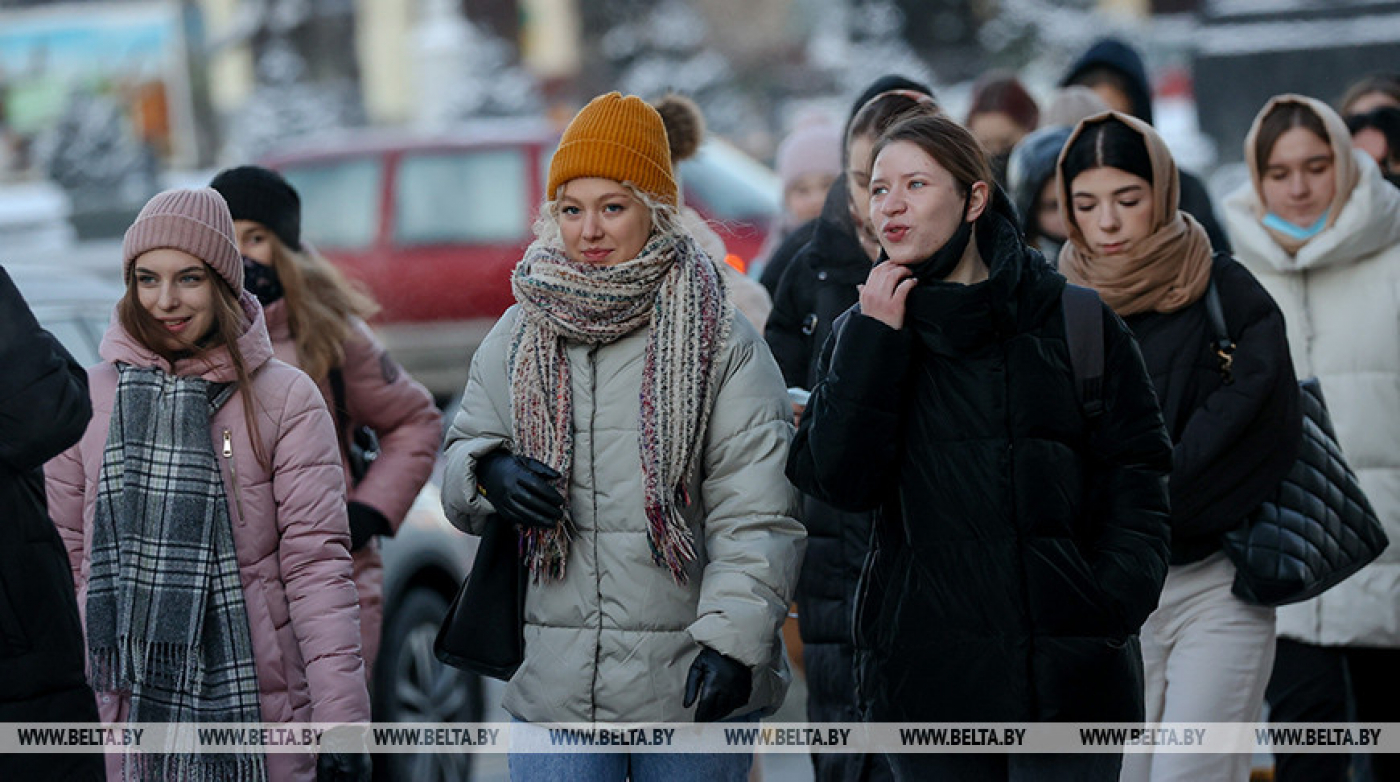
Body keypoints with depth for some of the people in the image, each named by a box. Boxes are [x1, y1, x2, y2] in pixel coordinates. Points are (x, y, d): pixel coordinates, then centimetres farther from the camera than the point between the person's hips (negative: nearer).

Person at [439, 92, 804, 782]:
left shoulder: (721, 342, -2)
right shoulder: (518, 337, 9)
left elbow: (757, 514, -7)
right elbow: (457, 474, 15)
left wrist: (732, 639, -18)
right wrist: (489, 473, -9)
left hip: (693, 681, -2)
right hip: (554, 685, 2)